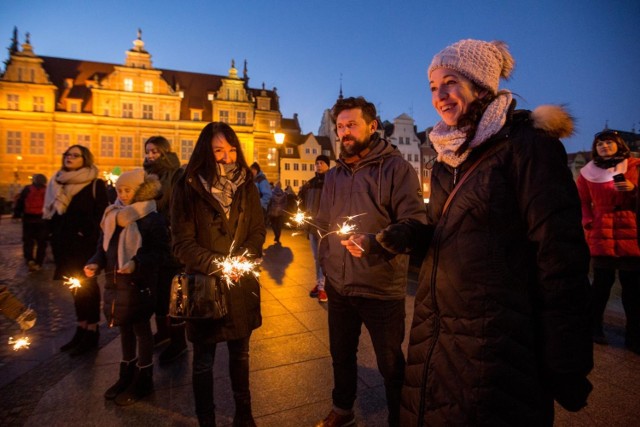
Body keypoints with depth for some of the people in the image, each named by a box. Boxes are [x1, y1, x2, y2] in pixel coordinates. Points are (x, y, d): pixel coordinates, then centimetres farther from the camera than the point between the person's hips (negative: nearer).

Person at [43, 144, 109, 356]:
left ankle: (92, 331, 9)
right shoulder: (57, 183, 14)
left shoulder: (96, 184, -6)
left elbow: (101, 216, -11)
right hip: (65, 244, 6)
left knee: (87, 285, -1)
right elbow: (51, 215, 17)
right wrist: (55, 241, 11)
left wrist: (90, 238, -18)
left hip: (86, 244, -6)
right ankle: (82, 328, 22)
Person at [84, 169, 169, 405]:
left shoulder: (152, 219, -14)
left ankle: (143, 380, 24)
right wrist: (95, 263, -4)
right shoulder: (113, 215, 6)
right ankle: (127, 374, 38)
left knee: (142, 329, 8)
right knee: (125, 328, 20)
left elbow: (160, 252, -17)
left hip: (140, 284, -7)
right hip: (116, 282, 7)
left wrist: (137, 263, -30)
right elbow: (104, 246, 13)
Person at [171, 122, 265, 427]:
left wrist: (241, 260, -14)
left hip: (241, 284, 3)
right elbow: (182, 243, -9)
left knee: (240, 354, 18)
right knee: (204, 360, 12)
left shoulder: (247, 187, 3)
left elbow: (258, 231, 4)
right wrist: (216, 265, -20)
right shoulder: (187, 189, -8)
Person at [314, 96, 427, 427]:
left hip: (381, 289, -6)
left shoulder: (395, 167, -11)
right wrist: (325, 261, 13)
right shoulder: (333, 175, 10)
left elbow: (415, 223, -19)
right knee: (341, 354, 23)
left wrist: (374, 244, -33)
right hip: (338, 287, 6)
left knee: (391, 364, 12)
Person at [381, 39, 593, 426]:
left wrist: (567, 368, -13)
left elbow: (561, 259, -15)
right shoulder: (448, 157, 11)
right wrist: (409, 237, -2)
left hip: (497, 339, -7)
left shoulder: (526, 145, -12)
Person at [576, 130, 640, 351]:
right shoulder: (588, 172, 9)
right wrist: (589, 224, -2)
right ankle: (595, 327, 17)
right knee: (603, 282, 4)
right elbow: (583, 203, 11)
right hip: (601, 236, -1)